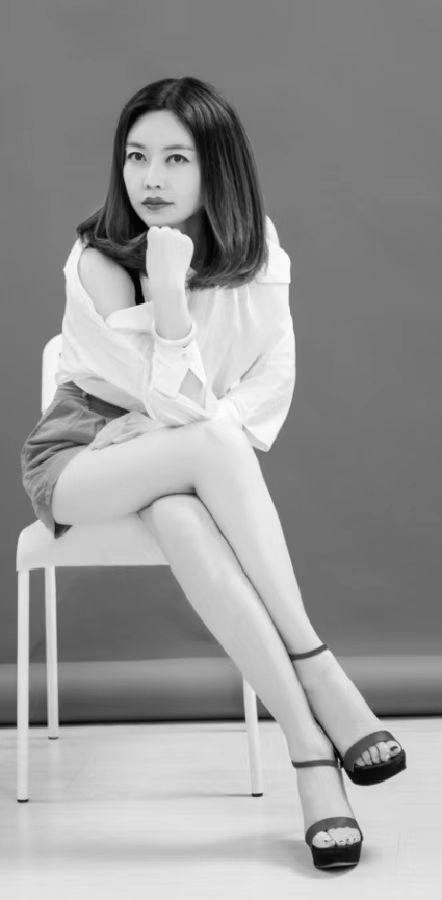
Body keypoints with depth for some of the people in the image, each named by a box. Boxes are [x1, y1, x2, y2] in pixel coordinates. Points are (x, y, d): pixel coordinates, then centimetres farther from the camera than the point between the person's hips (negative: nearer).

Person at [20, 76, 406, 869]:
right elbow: (183, 406, -20)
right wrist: (168, 291, -33)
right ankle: (318, 673, -35)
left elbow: (273, 385, -4)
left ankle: (310, 747, -38)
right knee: (212, 446, -35)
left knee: (177, 515, -37)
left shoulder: (257, 252, -3)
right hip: (79, 458, -2)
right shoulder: (96, 265, -15)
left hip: (186, 461, 2)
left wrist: (169, 423, -20)